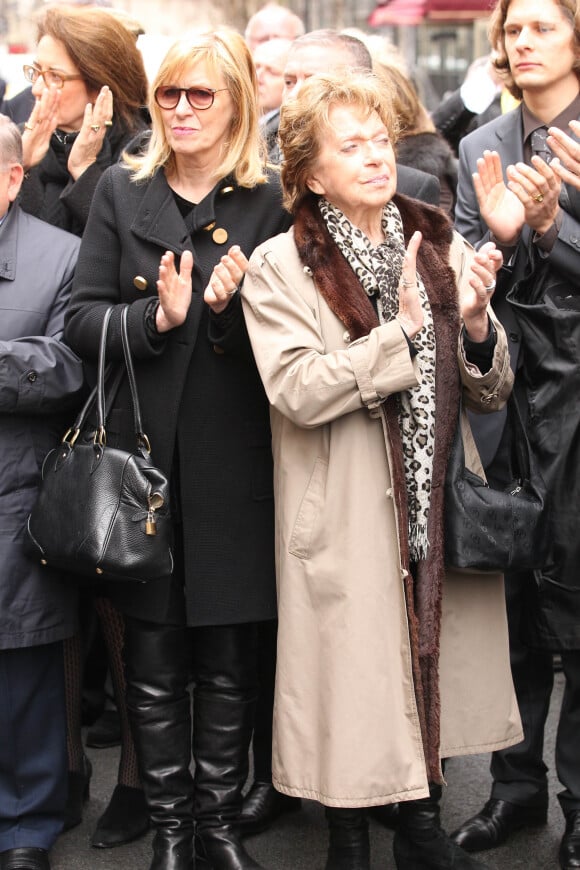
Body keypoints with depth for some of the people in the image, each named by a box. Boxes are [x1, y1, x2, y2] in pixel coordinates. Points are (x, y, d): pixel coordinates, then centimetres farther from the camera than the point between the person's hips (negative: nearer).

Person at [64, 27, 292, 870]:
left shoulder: (274, 200, 2)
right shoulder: (121, 190, 6)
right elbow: (82, 319, 0)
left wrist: (235, 309, -17)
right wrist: (156, 317, -18)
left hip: (235, 462, -1)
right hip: (143, 454, 1)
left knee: (230, 659, 7)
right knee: (154, 656, 7)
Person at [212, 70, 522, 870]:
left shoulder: (441, 249, 7)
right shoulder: (279, 267, -5)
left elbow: (492, 392, 6)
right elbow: (298, 391, -19)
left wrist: (474, 323, -13)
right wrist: (404, 328, -20)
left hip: (438, 507, 4)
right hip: (345, 522, -4)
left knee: (432, 663, 13)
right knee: (354, 680, 2)